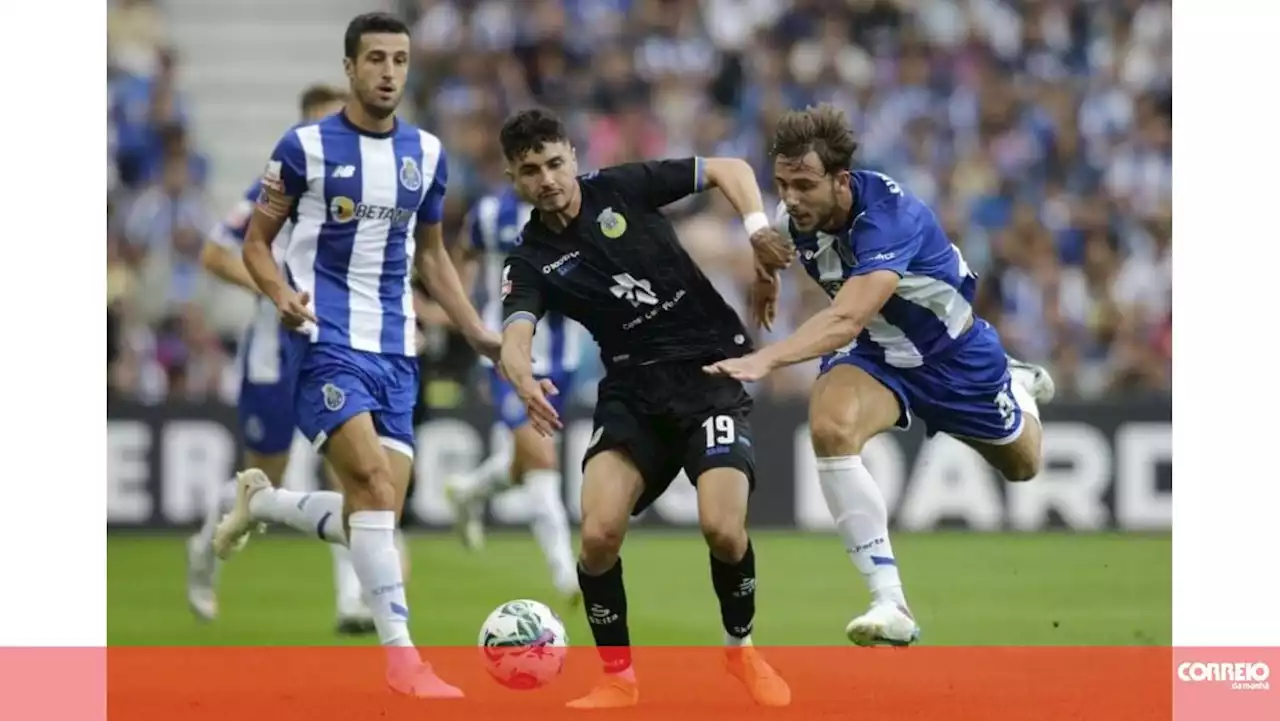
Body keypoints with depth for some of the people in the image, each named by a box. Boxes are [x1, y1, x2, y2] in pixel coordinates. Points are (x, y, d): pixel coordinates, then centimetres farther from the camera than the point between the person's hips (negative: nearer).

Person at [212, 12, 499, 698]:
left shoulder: (426, 153, 10)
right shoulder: (306, 146, -4)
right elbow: (257, 240, 2)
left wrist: (478, 334, 11)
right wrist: (282, 294, -18)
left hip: (396, 352, 5)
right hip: (327, 343, -5)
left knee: (372, 518, 1)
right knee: (374, 482, -23)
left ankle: (259, 501, 31)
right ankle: (401, 657, -21)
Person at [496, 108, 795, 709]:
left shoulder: (622, 189, -1)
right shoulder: (530, 261, 1)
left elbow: (729, 168, 6)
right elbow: (514, 338, -17)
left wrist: (757, 228, -12)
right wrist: (523, 379, -41)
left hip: (711, 371, -2)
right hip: (632, 391, 2)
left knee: (723, 529, -20)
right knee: (598, 532, -19)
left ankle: (742, 647, 10)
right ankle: (617, 677, 2)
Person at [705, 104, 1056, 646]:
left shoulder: (888, 217, -40)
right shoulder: (792, 217, -19)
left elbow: (847, 319, -54)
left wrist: (764, 360, -64)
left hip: (954, 353, -4)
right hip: (877, 353, 4)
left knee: (1021, 464, 20)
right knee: (830, 428, -31)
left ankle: (1020, 387, 60)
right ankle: (890, 605, -27)